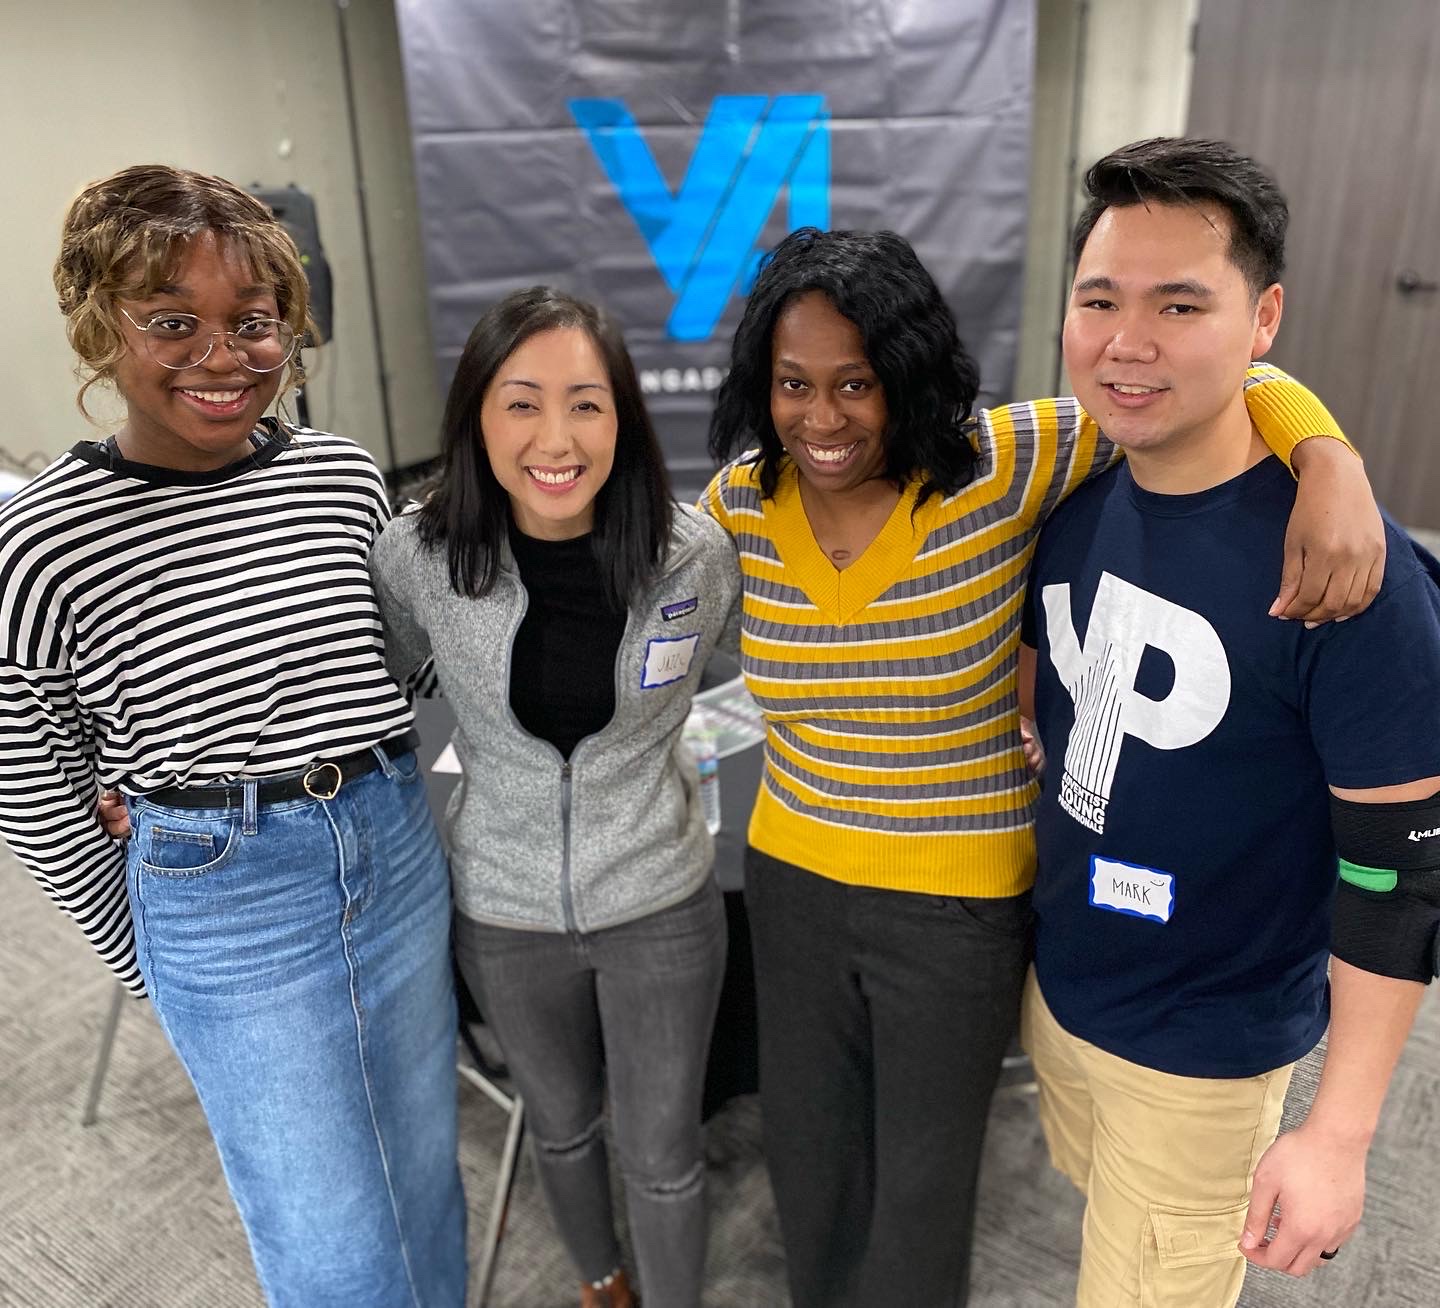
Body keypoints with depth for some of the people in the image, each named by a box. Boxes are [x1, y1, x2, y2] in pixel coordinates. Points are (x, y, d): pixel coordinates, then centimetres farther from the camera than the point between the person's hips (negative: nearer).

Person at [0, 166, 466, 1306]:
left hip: (399, 845, 4)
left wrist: (385, 807, 15)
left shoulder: (347, 477, -3)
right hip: (220, 893, -3)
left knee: (423, 1168, 22)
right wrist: (144, 957, 6)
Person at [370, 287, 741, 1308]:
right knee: (561, 1123, 27)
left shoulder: (695, 554, -18)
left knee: (661, 1149, 15)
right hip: (504, 914, 2)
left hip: (661, 905, -1)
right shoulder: (418, 558, -17)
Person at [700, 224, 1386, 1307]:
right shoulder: (743, 497, -9)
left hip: (958, 900, -3)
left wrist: (1334, 469, -35)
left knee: (922, 1180, 18)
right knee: (809, 1160, 24)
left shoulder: (1000, 468, -20)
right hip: (792, 878, 4)